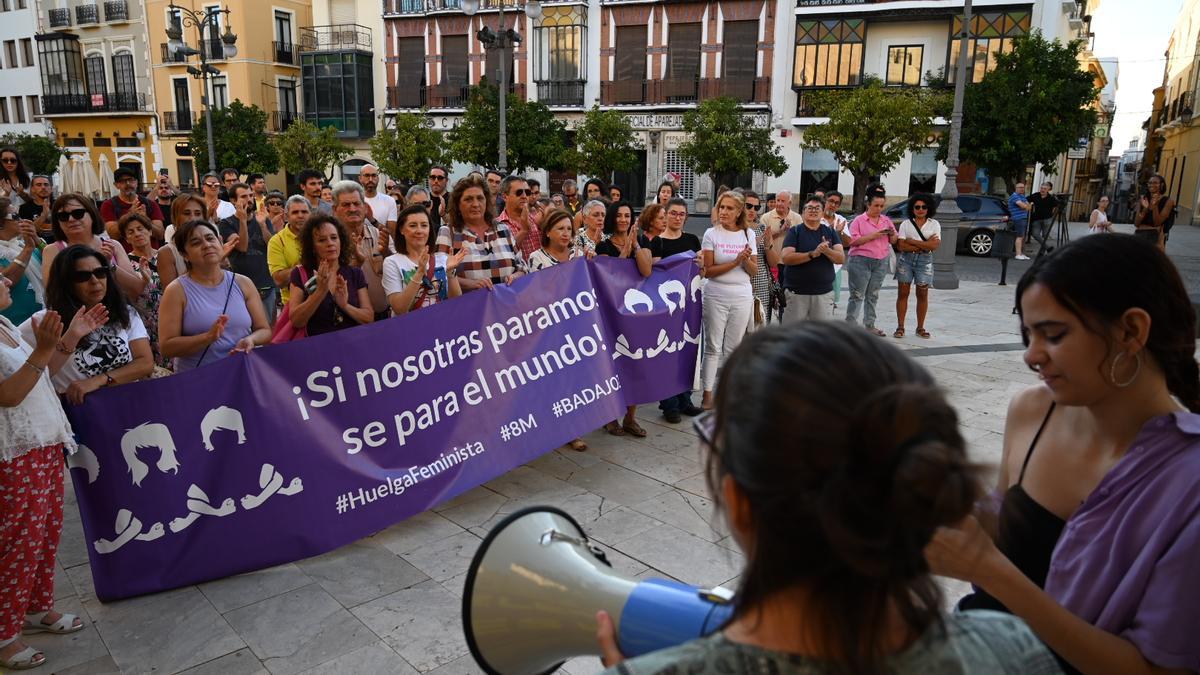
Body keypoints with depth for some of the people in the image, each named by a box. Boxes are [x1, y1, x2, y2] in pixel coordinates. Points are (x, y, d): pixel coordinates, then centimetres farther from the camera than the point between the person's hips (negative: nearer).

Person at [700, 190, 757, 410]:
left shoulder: (748, 234, 6)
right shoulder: (712, 234, -3)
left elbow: (754, 271, 6)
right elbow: (707, 270, -10)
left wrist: (746, 260, -14)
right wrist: (735, 262, -18)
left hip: (742, 297, 3)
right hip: (716, 296, -3)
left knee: (733, 347, 8)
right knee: (713, 346, 0)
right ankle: (707, 393, 8)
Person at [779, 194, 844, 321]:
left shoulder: (830, 232, 8)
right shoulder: (795, 231, -1)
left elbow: (841, 258, 0)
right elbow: (785, 258, -13)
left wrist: (826, 250, -21)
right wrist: (812, 254, -22)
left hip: (823, 291, 3)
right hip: (796, 291, -3)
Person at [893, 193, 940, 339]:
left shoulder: (934, 224, 5)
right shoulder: (906, 224, 4)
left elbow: (934, 245, -8)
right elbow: (901, 246, -7)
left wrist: (912, 241, -9)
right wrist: (924, 246, -11)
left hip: (924, 261, 0)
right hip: (906, 260, 0)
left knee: (922, 294, 4)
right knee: (902, 293, 0)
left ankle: (920, 328, 12)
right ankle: (900, 327, 5)